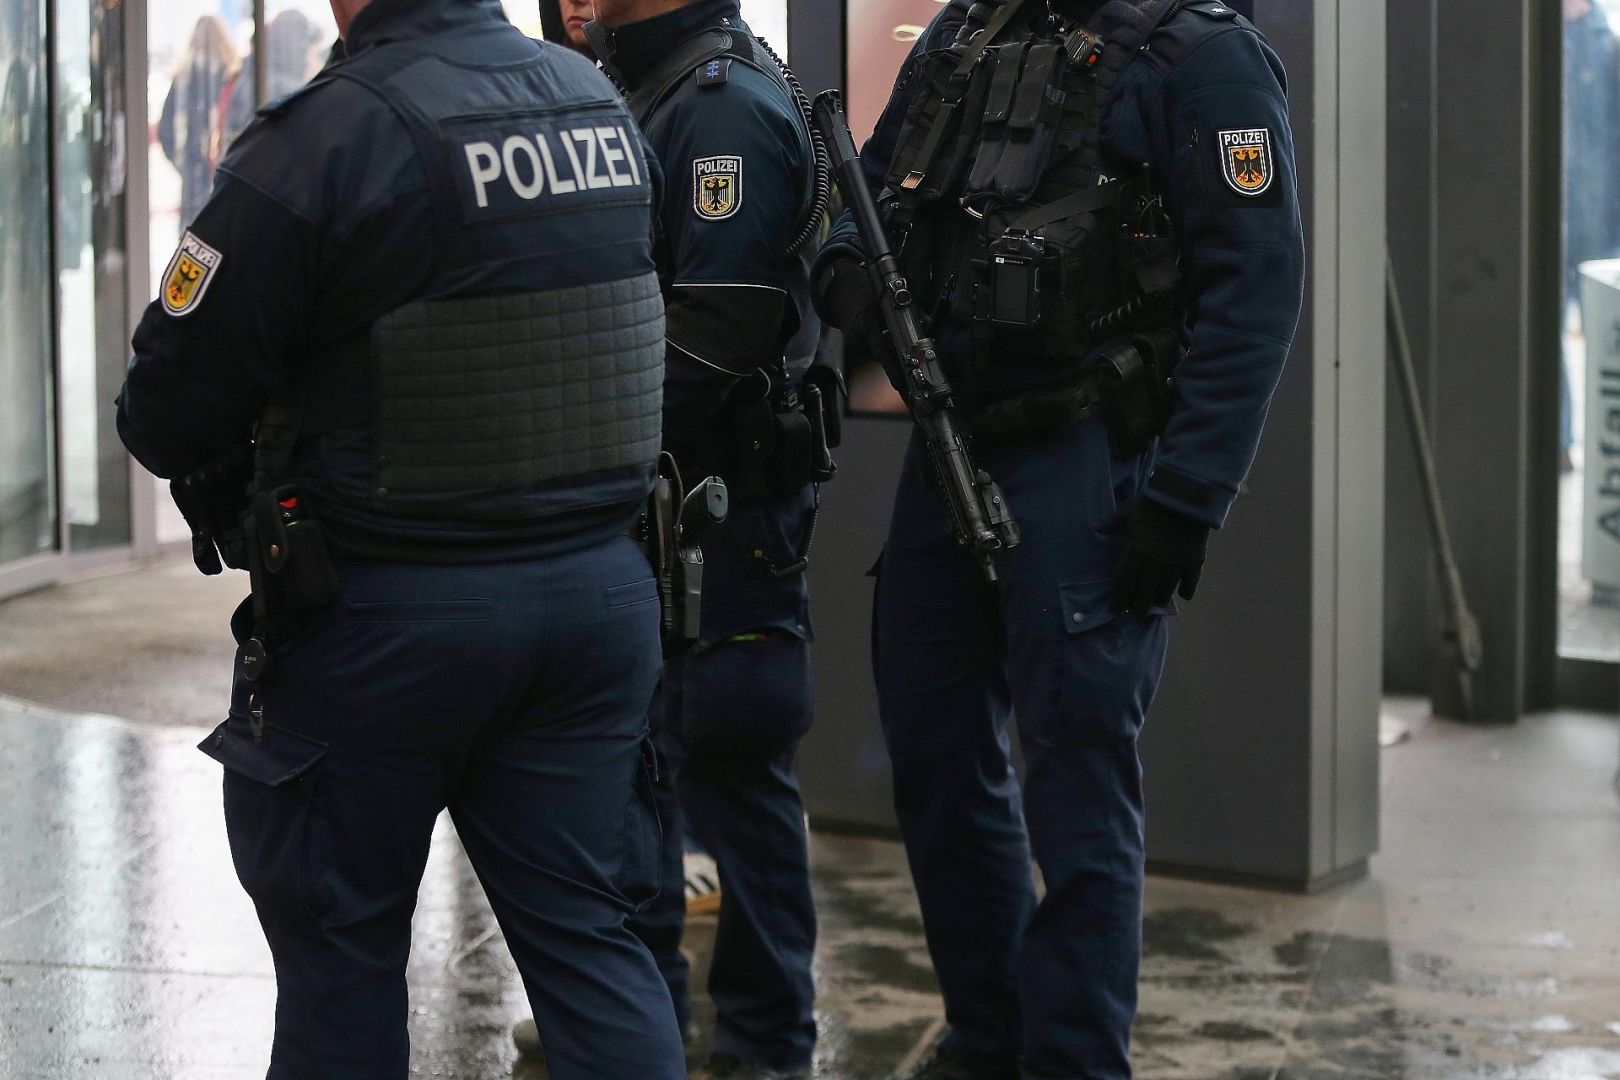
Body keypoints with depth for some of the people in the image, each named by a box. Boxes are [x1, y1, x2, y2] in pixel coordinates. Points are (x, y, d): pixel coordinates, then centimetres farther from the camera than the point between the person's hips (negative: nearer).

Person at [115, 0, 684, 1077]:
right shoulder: (601, 102, 2)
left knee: (340, 944, 12)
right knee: (585, 930, 11)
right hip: (597, 586, 6)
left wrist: (205, 462, 8)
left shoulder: (328, 136, -18)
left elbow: (169, 408, -13)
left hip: (388, 615, -5)